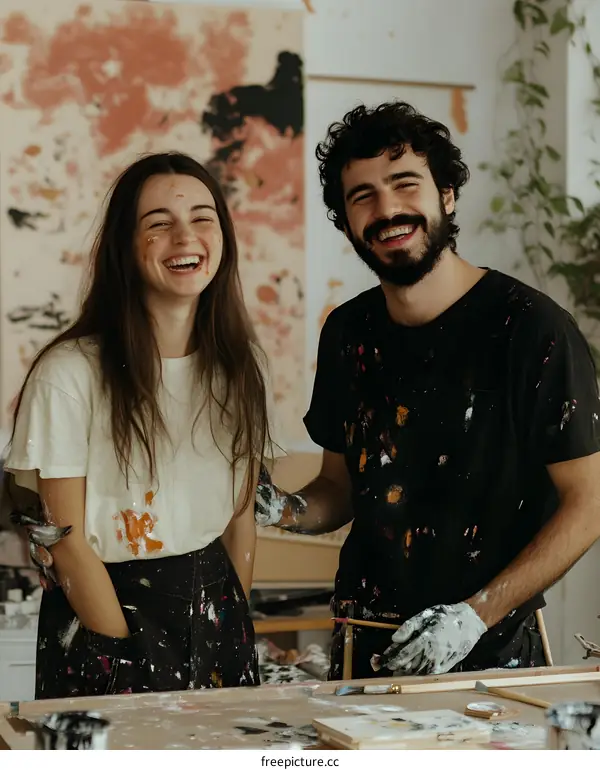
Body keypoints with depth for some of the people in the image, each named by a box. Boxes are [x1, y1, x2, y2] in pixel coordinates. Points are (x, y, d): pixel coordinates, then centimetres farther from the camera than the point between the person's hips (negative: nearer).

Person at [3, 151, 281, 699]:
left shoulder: (243, 367, 2)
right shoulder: (70, 374, -16)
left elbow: (242, 515, 8)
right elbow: (65, 542, -12)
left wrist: (237, 624, 2)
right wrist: (129, 653, -11)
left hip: (216, 610, 5)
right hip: (104, 614, -5)